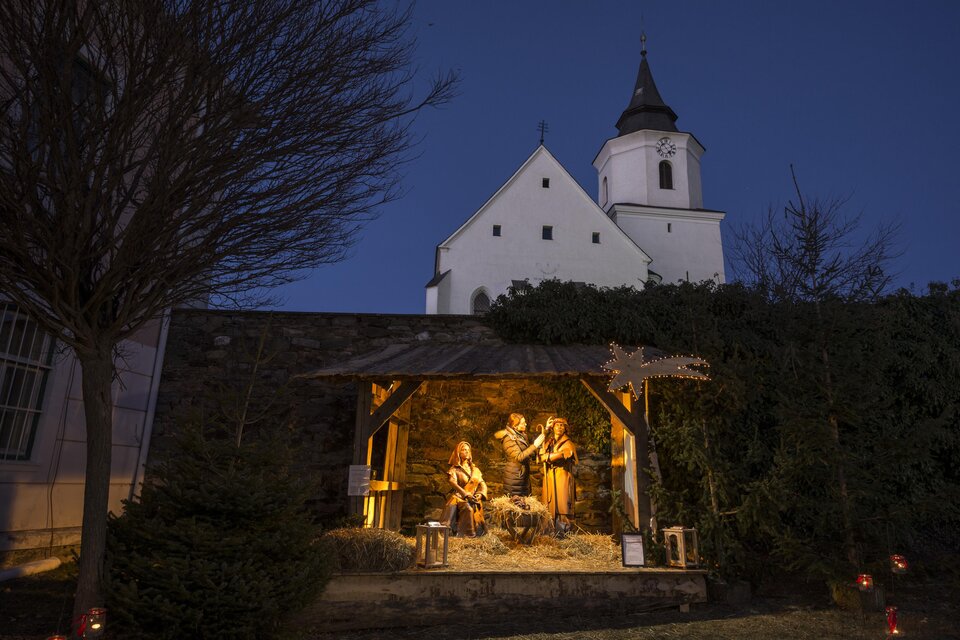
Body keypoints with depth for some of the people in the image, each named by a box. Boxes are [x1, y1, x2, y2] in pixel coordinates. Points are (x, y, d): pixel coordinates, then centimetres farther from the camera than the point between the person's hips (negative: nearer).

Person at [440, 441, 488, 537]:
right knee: (468, 508, -33)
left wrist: (479, 494, -8)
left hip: (473, 498, 4)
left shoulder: (475, 469, 20)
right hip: (460, 497, -4)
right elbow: (453, 483, -8)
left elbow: (482, 483, 13)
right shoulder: (454, 469, 7)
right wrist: (466, 495, -21)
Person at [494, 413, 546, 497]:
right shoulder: (508, 439, -15)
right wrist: (535, 445, -27)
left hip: (523, 476, 8)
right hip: (514, 477, -8)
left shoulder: (521, 435, 11)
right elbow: (519, 457, -25)